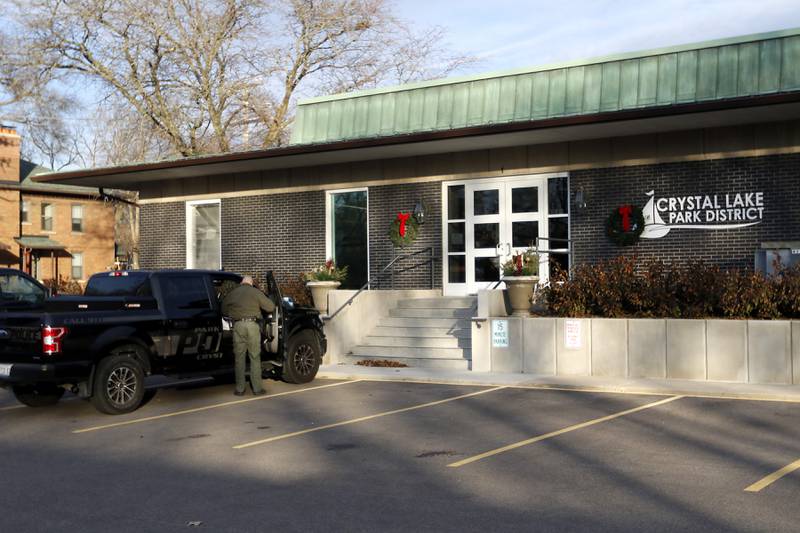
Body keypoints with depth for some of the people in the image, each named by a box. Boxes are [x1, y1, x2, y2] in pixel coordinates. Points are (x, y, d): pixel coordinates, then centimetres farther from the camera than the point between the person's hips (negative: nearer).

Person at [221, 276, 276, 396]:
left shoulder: (232, 293, 14)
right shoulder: (256, 292, 5)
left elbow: (224, 310, 17)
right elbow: (271, 307, 3)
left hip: (238, 325, 2)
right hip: (252, 325, -2)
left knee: (239, 358, 8)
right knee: (255, 358, 5)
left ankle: (240, 389, 9)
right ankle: (257, 388, 5)